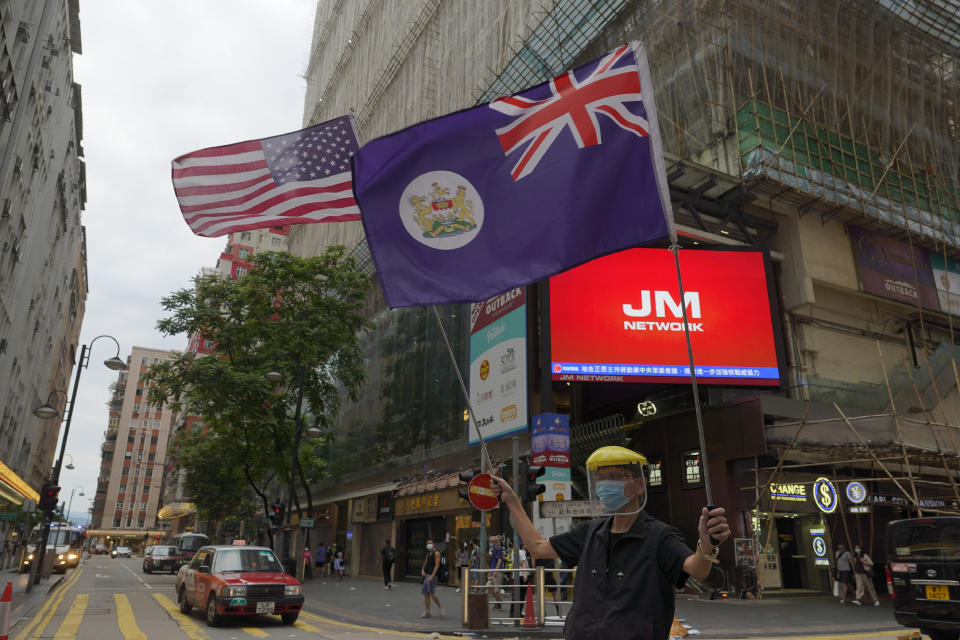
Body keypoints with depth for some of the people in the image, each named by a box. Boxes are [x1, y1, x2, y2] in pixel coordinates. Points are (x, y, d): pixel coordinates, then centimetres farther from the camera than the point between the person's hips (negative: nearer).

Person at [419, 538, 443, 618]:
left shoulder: (436, 552, -6)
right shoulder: (428, 553, 18)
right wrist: (422, 571, -1)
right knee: (426, 594, 6)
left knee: (431, 593, -15)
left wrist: (432, 576, -21)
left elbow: (437, 565, -14)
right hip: (426, 575, 8)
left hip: (432, 575, -8)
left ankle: (440, 606, 4)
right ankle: (427, 612, 10)